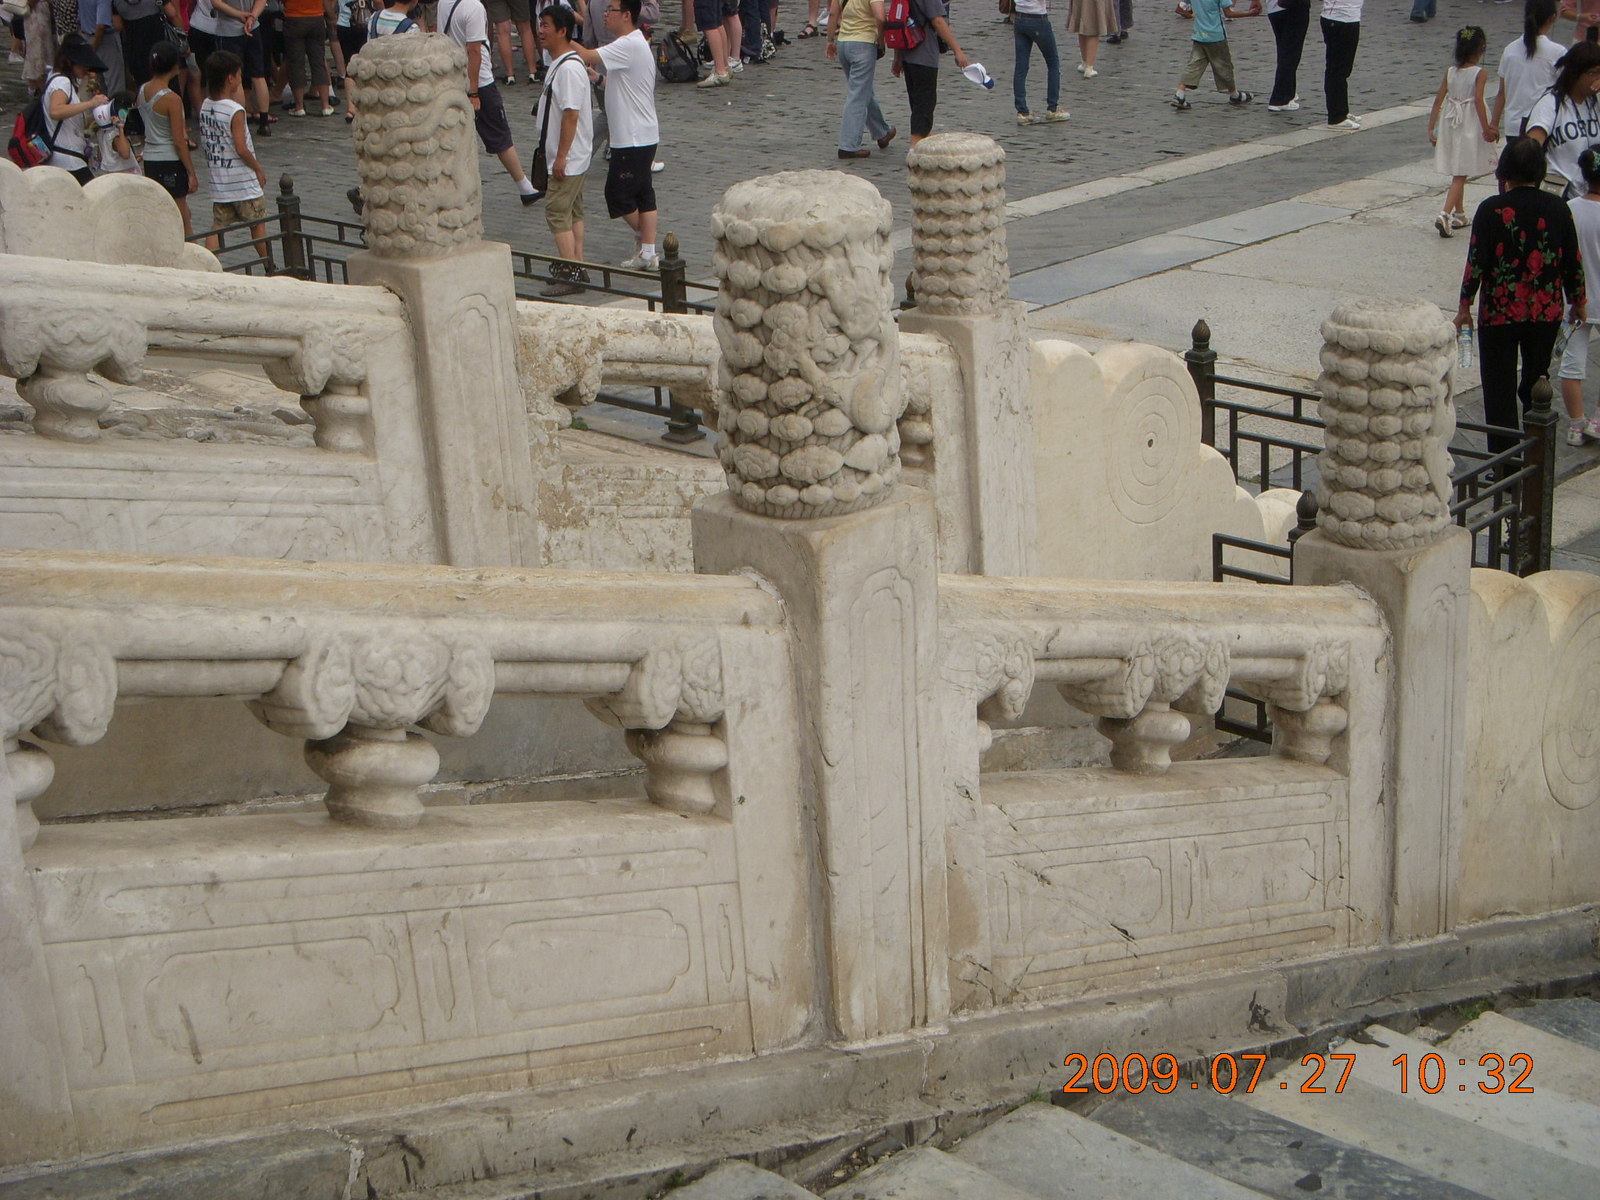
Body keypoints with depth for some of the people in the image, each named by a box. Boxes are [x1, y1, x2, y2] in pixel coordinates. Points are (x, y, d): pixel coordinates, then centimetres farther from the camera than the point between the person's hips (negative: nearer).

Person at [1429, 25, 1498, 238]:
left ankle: (1459, 214, 28)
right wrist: (1487, 128, -13)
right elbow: (1478, 101, -17)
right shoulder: (1480, 74, -11)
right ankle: (1445, 214, -19)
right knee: (1460, 175, -4)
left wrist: (1431, 128, 5)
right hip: (1470, 126, -5)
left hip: (1450, 125, 5)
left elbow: (1439, 100, 1)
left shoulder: (1449, 72, 2)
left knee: (1458, 173, 18)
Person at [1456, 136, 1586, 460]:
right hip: (1547, 312, 3)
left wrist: (1465, 306, -2)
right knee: (1536, 384, 18)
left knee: (1500, 388, 5)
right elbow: (1572, 261, 4)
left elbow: (1476, 262, -12)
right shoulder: (1558, 209, -2)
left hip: (1499, 312, -3)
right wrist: (1578, 302, 18)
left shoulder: (1492, 210, -12)